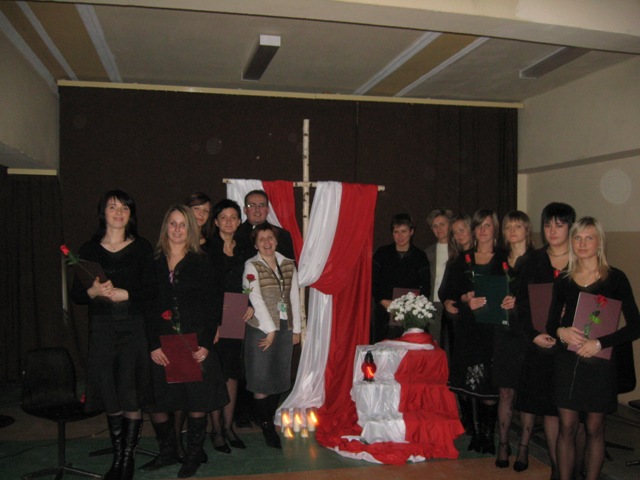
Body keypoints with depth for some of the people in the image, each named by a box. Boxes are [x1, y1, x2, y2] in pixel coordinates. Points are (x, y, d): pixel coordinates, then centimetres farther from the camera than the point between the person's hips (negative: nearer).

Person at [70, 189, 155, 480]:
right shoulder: (89, 249, 9)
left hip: (133, 327, -2)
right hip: (101, 328, 2)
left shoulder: (142, 248, 4)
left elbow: (151, 291, -1)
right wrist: (93, 292, -13)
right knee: (109, 395, 5)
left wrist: (125, 294, -16)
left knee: (131, 395, -4)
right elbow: (76, 295, 7)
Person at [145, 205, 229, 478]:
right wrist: (153, 345, -6)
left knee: (196, 401, 5)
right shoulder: (155, 263, 5)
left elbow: (212, 307, -1)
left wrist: (206, 344, -11)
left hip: (195, 344, -2)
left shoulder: (200, 263, 2)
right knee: (155, 402, 4)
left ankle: (193, 455, 24)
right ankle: (168, 452, 27)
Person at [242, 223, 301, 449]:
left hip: (285, 328, 4)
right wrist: (270, 330, -11)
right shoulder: (251, 266, -4)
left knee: (279, 378, 8)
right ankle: (267, 428, 10)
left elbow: (294, 297, 10)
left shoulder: (288, 265, 10)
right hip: (261, 329, -4)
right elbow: (256, 300, -9)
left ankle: (269, 421, 21)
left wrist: (296, 329, 7)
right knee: (262, 381, -2)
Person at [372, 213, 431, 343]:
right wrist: (383, 301, -8)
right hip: (384, 313, 1)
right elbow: (372, 282, 6)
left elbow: (426, 287, 6)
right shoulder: (382, 253, 10)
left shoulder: (420, 256, 8)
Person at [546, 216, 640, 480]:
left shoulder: (615, 278, -4)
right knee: (567, 427, 5)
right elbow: (551, 323, 11)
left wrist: (599, 343, -17)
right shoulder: (563, 280, 5)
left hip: (600, 362, -2)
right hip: (567, 361, 2)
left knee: (594, 428, 7)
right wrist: (560, 332, -12)